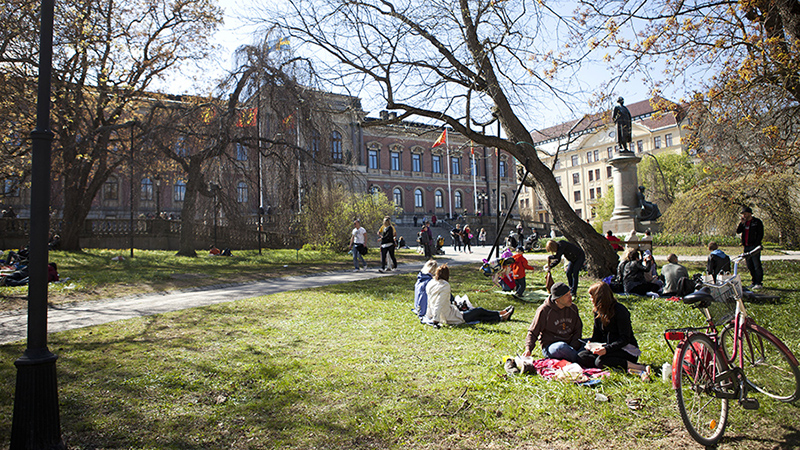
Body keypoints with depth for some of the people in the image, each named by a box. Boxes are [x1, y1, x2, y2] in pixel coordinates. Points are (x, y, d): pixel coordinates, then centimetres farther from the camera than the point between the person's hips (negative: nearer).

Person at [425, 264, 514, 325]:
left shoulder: (430, 284, 2)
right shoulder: (445, 286, -23)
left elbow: (430, 303, 12)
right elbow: (439, 303, -28)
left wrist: (429, 315, 22)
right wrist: (436, 319, -27)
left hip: (443, 318, 9)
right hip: (450, 318, -9)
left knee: (478, 317, 16)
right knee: (479, 311, 10)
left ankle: (501, 318, 26)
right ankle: (502, 314, 29)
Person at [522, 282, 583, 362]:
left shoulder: (573, 308, 7)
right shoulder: (544, 310, -8)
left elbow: (578, 330, 14)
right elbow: (532, 332, -3)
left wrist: (572, 348, -5)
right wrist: (528, 349, -21)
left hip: (571, 344, 4)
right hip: (550, 346, -4)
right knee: (562, 347, -37)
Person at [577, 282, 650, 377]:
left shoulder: (620, 311, -16)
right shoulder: (598, 311, 9)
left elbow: (625, 339, -19)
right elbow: (597, 334, 14)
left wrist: (607, 349, -31)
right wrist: (590, 343, -8)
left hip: (626, 349, -8)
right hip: (608, 347, 8)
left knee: (600, 361, -35)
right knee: (581, 356, -18)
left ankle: (641, 369, -28)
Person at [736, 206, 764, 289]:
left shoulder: (757, 222, -1)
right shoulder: (743, 222, 15)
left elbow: (760, 234, -5)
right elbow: (738, 231, 5)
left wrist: (756, 244, -13)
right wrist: (742, 223, -6)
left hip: (754, 247, -6)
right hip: (746, 247, 6)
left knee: (757, 265, -7)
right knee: (750, 266, 9)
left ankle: (758, 283, -4)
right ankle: (754, 282, 17)